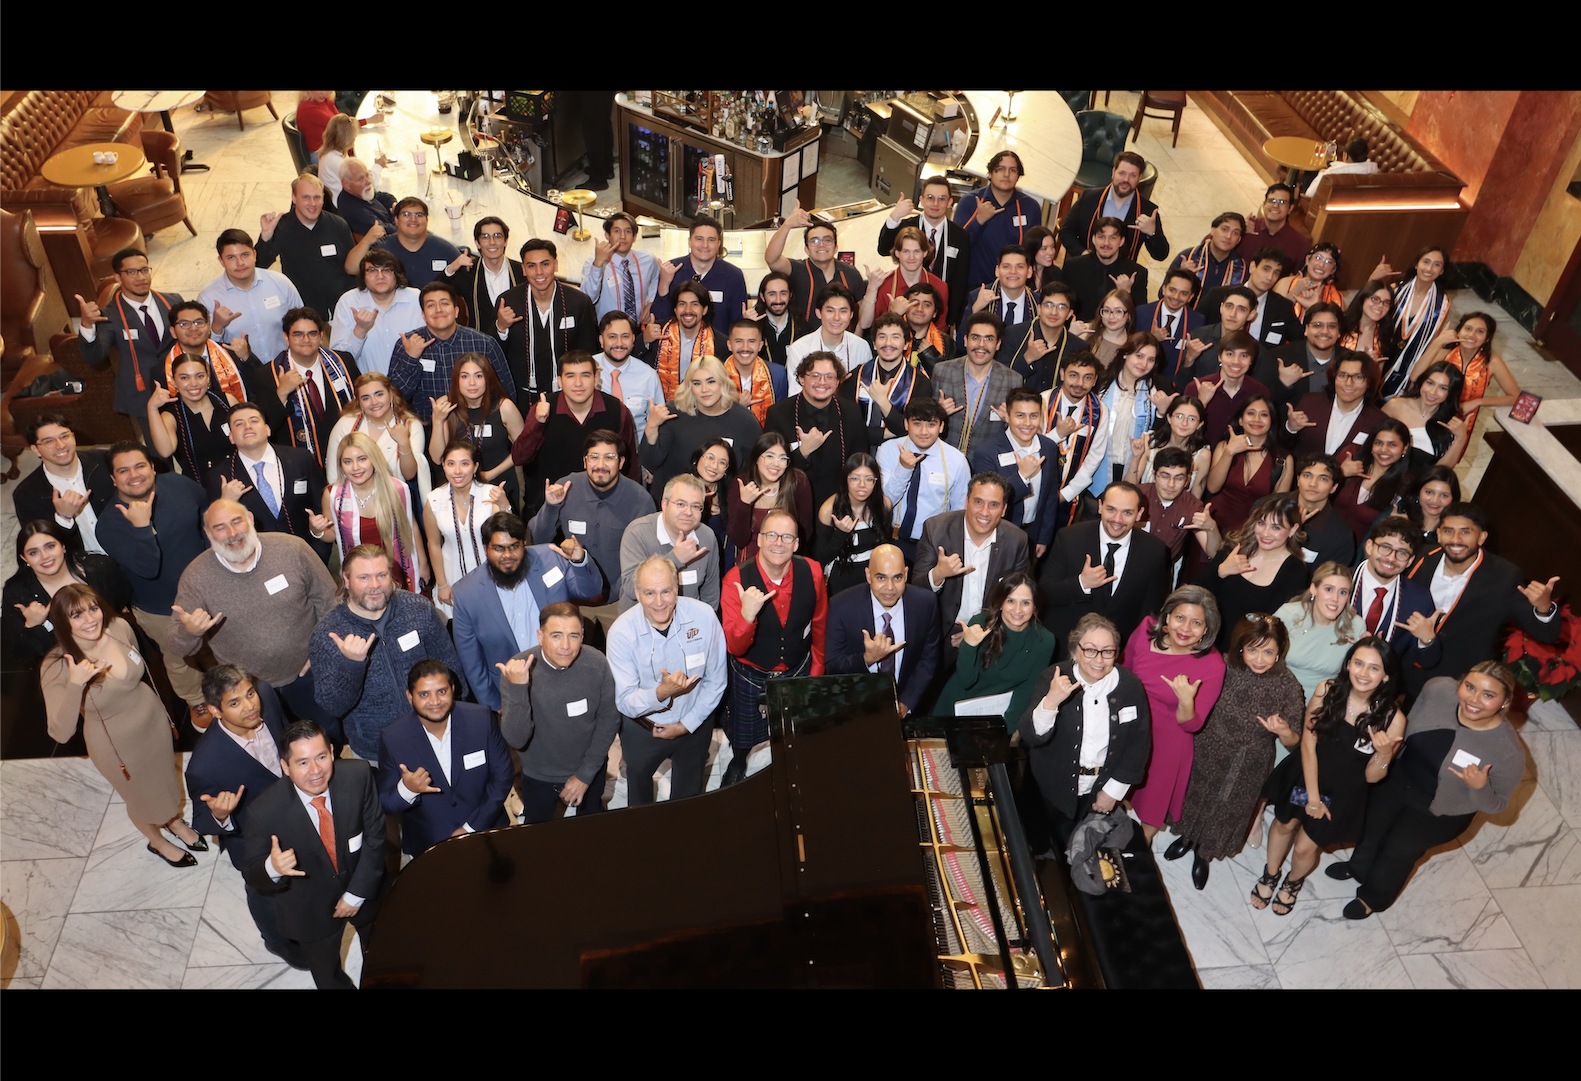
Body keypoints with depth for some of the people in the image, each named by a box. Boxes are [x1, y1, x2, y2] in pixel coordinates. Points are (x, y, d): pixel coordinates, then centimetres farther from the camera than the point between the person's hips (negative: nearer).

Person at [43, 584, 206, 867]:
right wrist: (75, 684, -49)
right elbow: (61, 733, -37)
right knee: (142, 797, 23)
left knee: (165, 777, 28)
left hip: (154, 721, 3)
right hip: (116, 743, -3)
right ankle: (158, 842, 54)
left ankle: (175, 822, 60)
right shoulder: (56, 668, -31)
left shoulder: (119, 627, -20)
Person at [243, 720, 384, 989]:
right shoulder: (264, 812, -31)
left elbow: (374, 835, -16)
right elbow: (255, 875, -18)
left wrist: (356, 894, -16)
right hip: (313, 912, -2)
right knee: (328, 978, 26)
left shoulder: (358, 776, -28)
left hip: (363, 889, 2)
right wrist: (273, 868, -42)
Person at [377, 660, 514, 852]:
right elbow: (385, 805, -5)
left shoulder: (481, 720, -10)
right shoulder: (392, 738, -10)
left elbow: (503, 776, -2)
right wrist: (406, 789, -26)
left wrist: (472, 828, -5)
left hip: (485, 834, 0)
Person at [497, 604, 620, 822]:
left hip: (590, 771, 2)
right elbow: (516, 740, -30)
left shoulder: (597, 664, -21)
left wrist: (586, 774, -9)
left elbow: (609, 719, -9)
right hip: (539, 778, -1)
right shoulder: (517, 670, -26)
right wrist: (518, 688, -44)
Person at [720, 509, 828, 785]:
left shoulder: (812, 572, -19)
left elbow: (819, 626, 0)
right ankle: (737, 763, 58)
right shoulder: (737, 579, -26)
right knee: (743, 739, 24)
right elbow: (735, 648, -27)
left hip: (798, 672, 1)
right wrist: (747, 615, -47)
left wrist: (817, 670, 11)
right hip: (751, 676, -1)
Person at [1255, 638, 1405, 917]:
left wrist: (1385, 753, -36)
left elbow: (1372, 777, -14)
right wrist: (1312, 795, -9)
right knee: (1285, 824, 22)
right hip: (1304, 776, 1)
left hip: (1343, 794, -1)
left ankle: (1294, 882, 48)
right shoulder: (1327, 691, -23)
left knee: (1305, 847, 11)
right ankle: (1270, 874, 53)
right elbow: (1308, 743, -12)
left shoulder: (1392, 719, -24)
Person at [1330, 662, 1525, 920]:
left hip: (1438, 813, -3)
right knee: (1373, 825, 28)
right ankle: (1358, 867, 62)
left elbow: (1496, 805, -19)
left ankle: (1374, 898, 53)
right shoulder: (1439, 689, -27)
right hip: (1399, 780, 4)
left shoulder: (1509, 753, -34)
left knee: (1399, 851, 21)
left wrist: (1480, 787, -39)